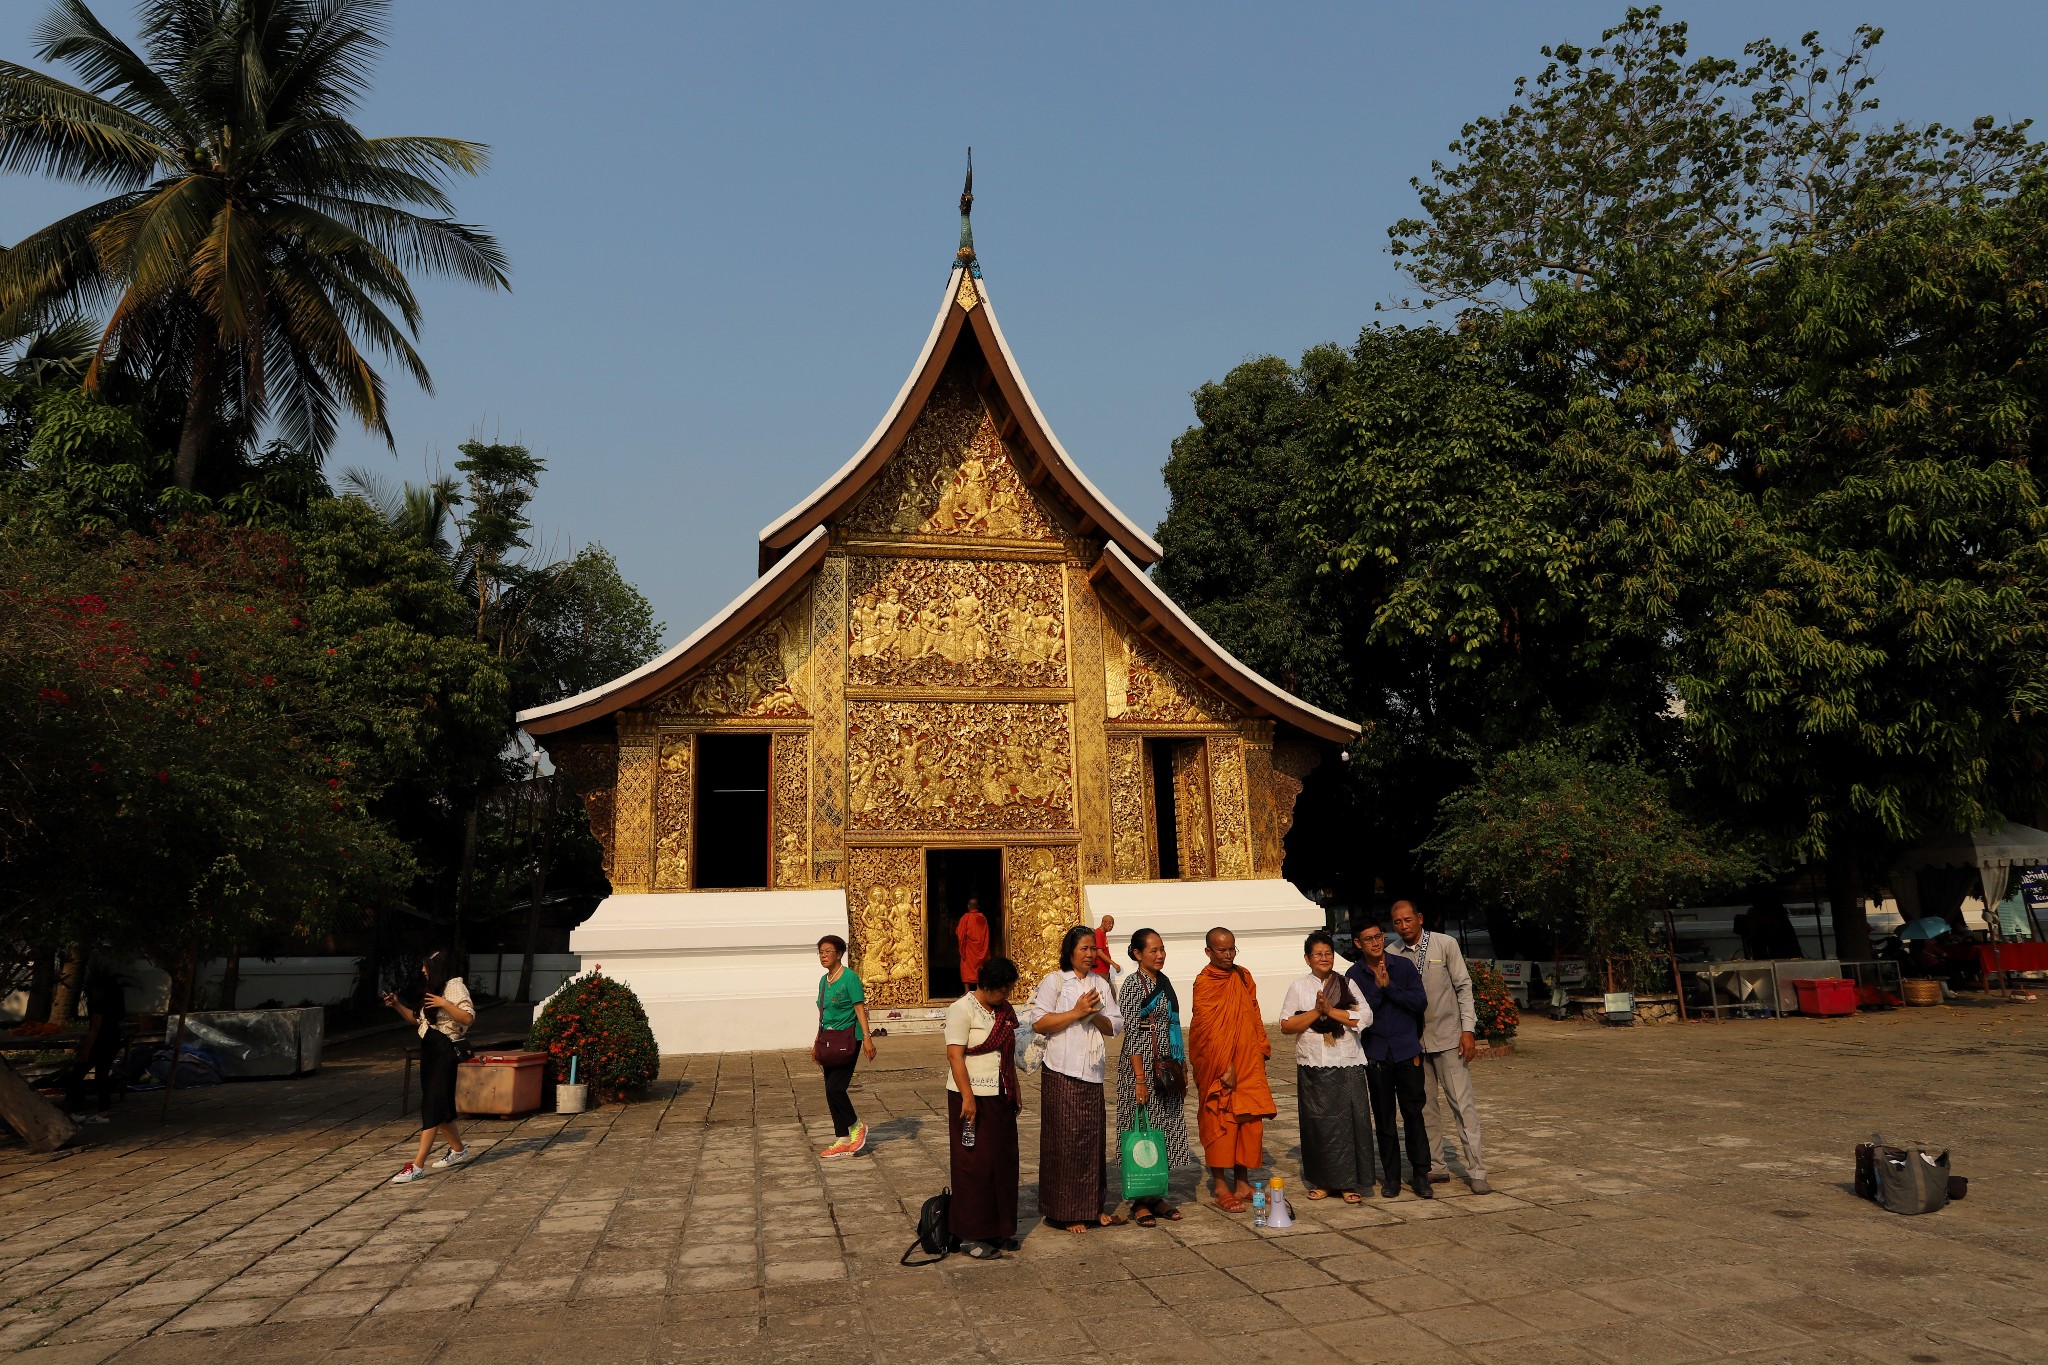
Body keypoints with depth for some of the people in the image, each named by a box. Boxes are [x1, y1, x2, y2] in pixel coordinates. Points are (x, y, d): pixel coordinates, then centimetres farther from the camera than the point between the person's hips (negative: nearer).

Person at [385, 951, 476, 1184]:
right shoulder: (433, 989, 20)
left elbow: (468, 1017, -21)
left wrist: (444, 1004, -28)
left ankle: (417, 1166, -16)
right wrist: (397, 1005, 13)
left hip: (444, 1051, -10)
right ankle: (458, 1150, 28)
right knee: (439, 1104, 13)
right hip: (429, 1050, 10)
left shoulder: (455, 987, -10)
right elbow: (418, 1020, 24)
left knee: (432, 1105, -13)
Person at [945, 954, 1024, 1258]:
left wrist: (1016, 1090, 15)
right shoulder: (962, 1009, -12)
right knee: (975, 1165, -1)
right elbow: (954, 1055, -17)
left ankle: (1000, 1228, 22)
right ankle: (972, 1236, 8)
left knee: (1004, 1162, 10)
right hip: (973, 1098, -7)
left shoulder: (1004, 1010, 11)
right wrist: (968, 1098, -21)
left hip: (1001, 1097, 7)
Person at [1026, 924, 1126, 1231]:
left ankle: (1093, 1207, 18)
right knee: (1066, 1138, -3)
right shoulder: (1054, 981, -2)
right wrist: (1076, 1013, -14)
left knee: (1093, 1137, 8)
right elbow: (1038, 1023, -10)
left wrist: (1095, 1016, -8)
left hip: (1092, 1071, 5)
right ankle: (1064, 1211, 6)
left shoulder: (1100, 984, 15)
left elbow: (1115, 1026, 11)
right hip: (1062, 1071, -5)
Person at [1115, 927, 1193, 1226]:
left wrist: (1183, 1068, 15)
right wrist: (1140, 1078, -19)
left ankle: (1156, 1197, 20)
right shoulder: (1133, 983, -11)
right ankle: (1139, 1203, 9)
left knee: (1165, 1132, 10)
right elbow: (1132, 1033, -15)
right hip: (1143, 1067, -7)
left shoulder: (1164, 982, 11)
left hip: (1168, 1069, 7)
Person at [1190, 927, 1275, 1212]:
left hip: (1248, 1063, 6)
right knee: (1219, 1122, -1)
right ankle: (1221, 1189, 6)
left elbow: (1254, 1015, 16)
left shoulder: (1243, 977, 10)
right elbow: (1208, 1028, -15)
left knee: (1249, 1121, 7)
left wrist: (1262, 1049, 9)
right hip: (1217, 1066, -6)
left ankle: (1242, 1181, 19)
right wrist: (1225, 1066, -18)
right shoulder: (1204, 983, -11)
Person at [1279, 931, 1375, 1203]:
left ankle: (1348, 1183, 7)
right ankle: (1322, 1181, 14)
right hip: (1313, 1067, 0)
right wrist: (1316, 1012, -12)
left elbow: (1365, 1018, -5)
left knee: (1349, 1121, -3)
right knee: (1317, 1123, 2)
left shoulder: (1347, 985, 6)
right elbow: (1286, 1025, -1)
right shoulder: (1298, 988, 5)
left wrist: (1331, 1010, -12)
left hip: (1347, 1066, 0)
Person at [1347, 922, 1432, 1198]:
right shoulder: (1354, 975, 1)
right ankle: (1391, 1177, 17)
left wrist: (1390, 986, -16)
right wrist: (1378, 987, -18)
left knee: (1413, 1114, 1)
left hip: (1407, 1051, -1)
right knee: (1383, 1118, 7)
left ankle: (1421, 1175, 12)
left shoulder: (1404, 966, 1)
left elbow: (1420, 1002, -8)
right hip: (1376, 1054, 1)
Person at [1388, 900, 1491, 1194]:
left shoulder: (1446, 944, -5)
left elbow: (1463, 986, -3)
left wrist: (1468, 1030, -8)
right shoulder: (1391, 954, 1)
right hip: (1412, 1040, 3)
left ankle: (1476, 1171, 2)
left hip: (1447, 1037, -3)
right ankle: (1435, 1167, 18)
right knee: (1424, 1106, 8)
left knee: (1462, 1103, -4)